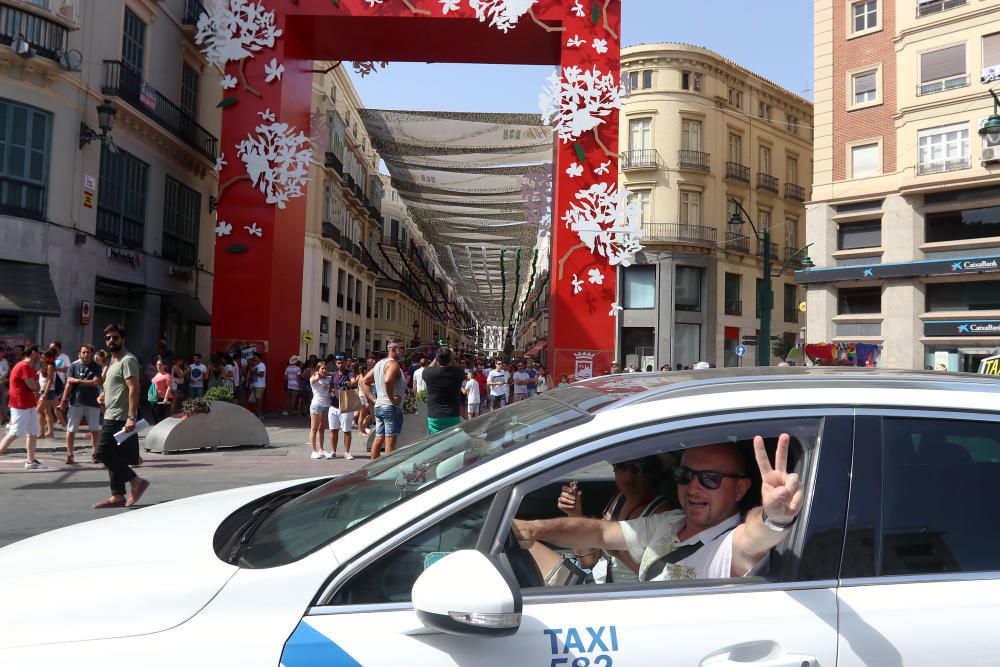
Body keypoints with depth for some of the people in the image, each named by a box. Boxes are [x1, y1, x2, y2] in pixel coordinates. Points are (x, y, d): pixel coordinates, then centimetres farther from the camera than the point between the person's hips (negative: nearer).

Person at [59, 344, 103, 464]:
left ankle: (94, 452, 23)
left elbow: (96, 382, -10)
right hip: (76, 402, 0)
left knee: (94, 428, 8)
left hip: (92, 402, 0)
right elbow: (69, 384, -2)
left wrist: (78, 380, -8)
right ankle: (69, 454, 9)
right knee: (71, 429, 1)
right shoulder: (74, 366, 3)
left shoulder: (96, 367, 3)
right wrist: (63, 400, -6)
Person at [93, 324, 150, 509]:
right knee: (113, 457, 10)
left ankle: (136, 481, -6)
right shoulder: (114, 361, 20)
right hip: (112, 417, 10)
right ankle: (117, 496, 14)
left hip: (120, 418, -10)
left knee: (103, 453, -14)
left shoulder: (128, 360, -11)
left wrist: (131, 417, -27)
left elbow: (134, 388, -20)